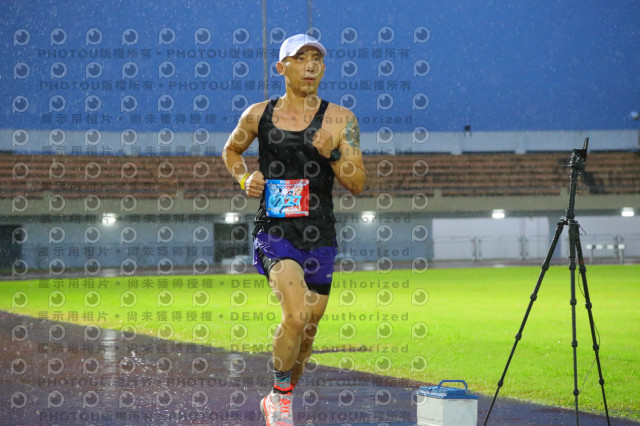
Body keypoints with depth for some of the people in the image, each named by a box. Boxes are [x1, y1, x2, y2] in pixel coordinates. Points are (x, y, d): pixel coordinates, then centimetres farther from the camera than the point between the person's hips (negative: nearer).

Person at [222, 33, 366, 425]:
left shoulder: (340, 119, 0)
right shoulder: (258, 115, 3)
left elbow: (358, 184, -2)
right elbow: (231, 150, 22)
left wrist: (332, 154, -18)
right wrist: (245, 178, 2)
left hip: (320, 237, 2)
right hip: (274, 231, -2)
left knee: (307, 331, 11)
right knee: (296, 314, -24)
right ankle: (281, 394, -3)